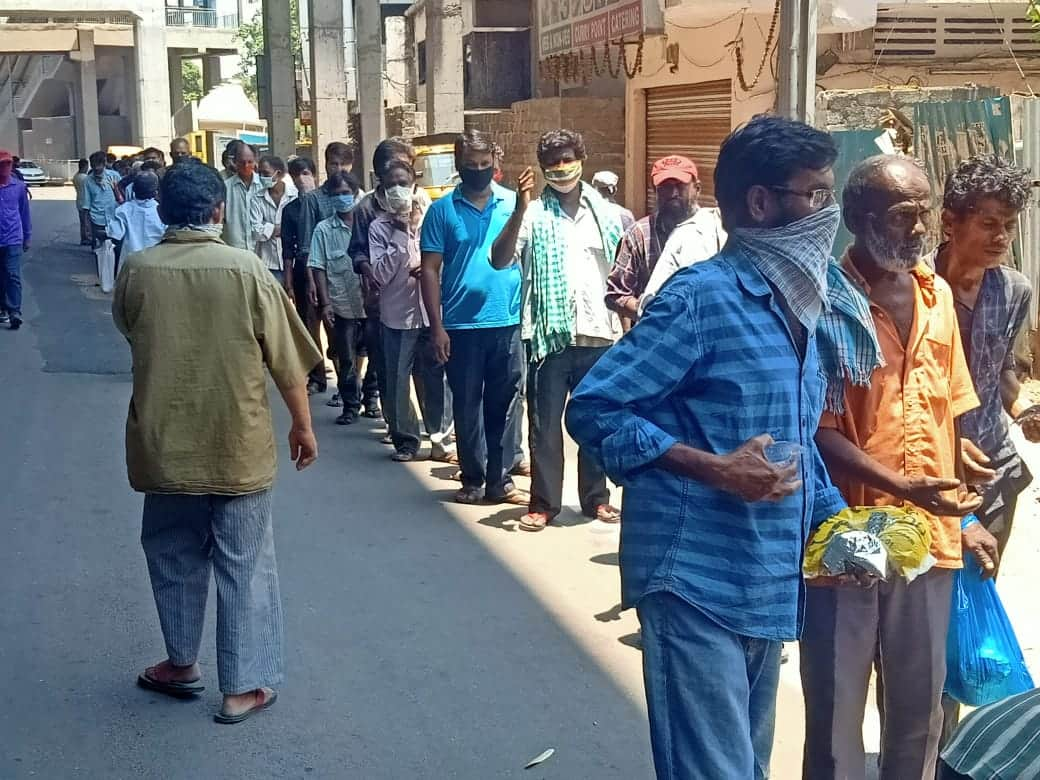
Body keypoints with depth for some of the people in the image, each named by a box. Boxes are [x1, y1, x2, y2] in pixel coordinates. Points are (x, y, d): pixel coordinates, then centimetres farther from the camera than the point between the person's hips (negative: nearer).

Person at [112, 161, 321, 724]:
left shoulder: (136, 270, -7)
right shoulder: (246, 269, -12)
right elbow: (286, 360, -7)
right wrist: (302, 424, 6)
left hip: (164, 444, 2)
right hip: (237, 444, -2)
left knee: (173, 554, 21)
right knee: (244, 564, 8)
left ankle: (181, 663, 35)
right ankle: (243, 686, 14)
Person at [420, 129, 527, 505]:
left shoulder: (514, 203, 3)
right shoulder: (442, 210, 0)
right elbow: (430, 270, -1)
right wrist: (436, 326, -6)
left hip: (508, 323, 1)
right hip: (461, 326, -1)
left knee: (503, 406, 8)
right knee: (467, 407, 8)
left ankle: (500, 480, 16)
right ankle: (473, 480, 20)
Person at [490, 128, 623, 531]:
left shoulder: (604, 213, 8)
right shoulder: (534, 214, -2)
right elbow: (500, 260, -15)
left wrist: (626, 325, 7)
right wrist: (520, 209, -25)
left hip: (598, 335, 3)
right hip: (550, 335, -3)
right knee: (544, 423, 3)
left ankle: (596, 497, 24)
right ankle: (543, 503, 12)